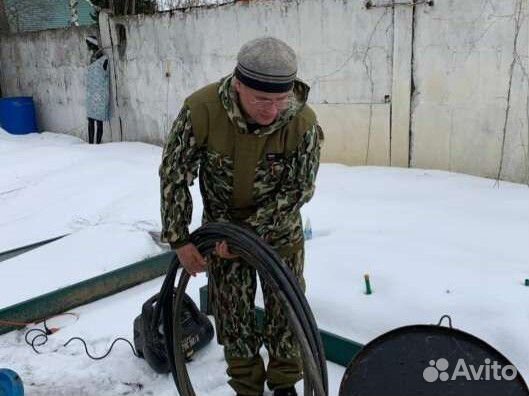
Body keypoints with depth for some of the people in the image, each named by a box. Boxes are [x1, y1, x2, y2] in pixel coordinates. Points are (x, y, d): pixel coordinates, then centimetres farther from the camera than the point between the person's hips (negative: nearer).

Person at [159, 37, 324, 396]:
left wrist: (248, 230, -23)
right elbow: (174, 174, -17)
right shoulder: (201, 109, -28)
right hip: (221, 225, 1)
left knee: (286, 307, 11)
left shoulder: (303, 123, -28)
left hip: (280, 228, 0)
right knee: (233, 312, 10)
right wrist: (180, 240, -16)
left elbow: (299, 190, -19)